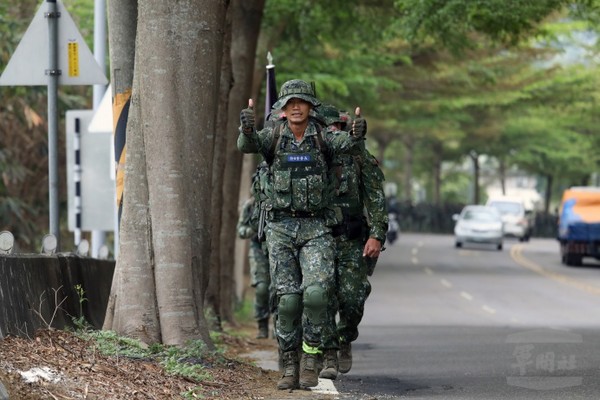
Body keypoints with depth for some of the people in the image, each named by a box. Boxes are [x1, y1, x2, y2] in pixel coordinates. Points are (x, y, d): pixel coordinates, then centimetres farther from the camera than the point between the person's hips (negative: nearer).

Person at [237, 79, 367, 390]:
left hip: (316, 228, -1)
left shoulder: (321, 138, 1)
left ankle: (310, 359, -5)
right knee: (288, 299, -3)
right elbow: (248, 145, -20)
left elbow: (345, 144, -21)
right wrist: (247, 129, -44)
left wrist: (356, 134, -45)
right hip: (281, 227, 1)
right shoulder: (273, 136, 2)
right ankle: (289, 366, 10)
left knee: (316, 292, -18)